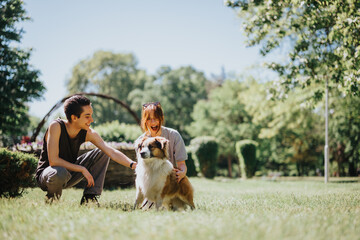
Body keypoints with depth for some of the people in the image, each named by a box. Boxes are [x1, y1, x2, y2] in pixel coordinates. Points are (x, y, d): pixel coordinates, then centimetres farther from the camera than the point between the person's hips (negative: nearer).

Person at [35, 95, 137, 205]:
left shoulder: (88, 133, -11)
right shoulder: (56, 126, -26)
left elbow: (112, 152, -13)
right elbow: (53, 161, -31)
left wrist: (133, 165, -27)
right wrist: (82, 169, -27)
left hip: (69, 170, 6)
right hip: (46, 173, -6)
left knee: (102, 153, -4)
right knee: (60, 173, -42)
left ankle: (89, 198, -4)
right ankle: (52, 199, -7)